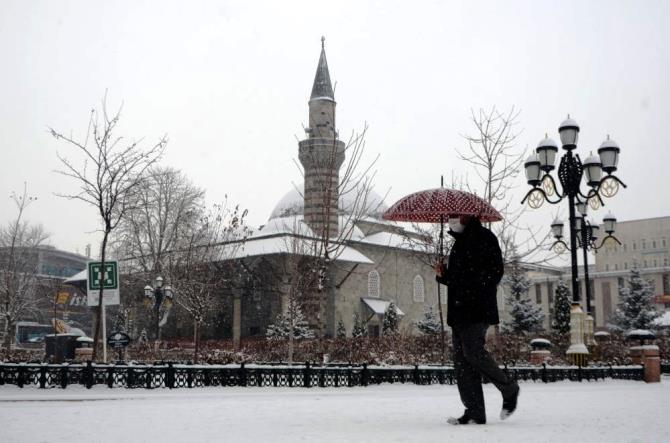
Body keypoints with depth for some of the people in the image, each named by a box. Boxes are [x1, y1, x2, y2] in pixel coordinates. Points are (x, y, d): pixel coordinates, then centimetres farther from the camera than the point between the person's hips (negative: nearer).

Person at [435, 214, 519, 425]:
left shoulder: (484, 237, -2)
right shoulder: (459, 242, 23)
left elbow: (495, 271, -11)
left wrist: (479, 290, -21)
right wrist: (443, 275, 9)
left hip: (477, 308, -9)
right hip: (459, 311, 9)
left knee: (473, 351, -18)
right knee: (462, 360, 2)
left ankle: (509, 390, 5)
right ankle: (475, 413, 5)